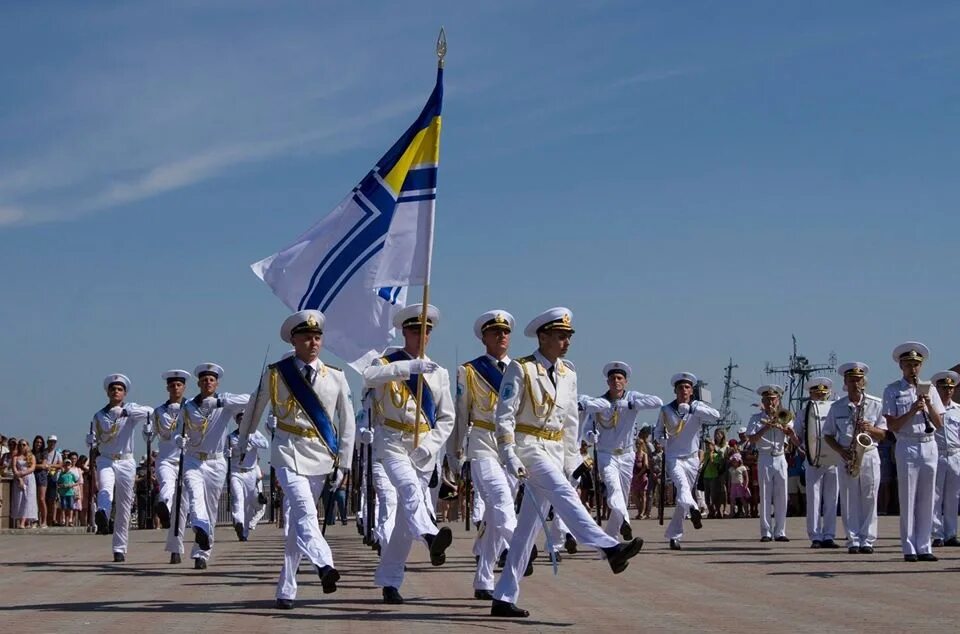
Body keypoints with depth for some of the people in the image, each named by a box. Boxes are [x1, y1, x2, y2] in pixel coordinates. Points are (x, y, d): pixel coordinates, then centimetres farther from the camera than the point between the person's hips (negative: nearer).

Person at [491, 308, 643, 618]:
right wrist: (509, 457, -19)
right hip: (528, 446, -7)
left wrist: (571, 465, 15)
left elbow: (571, 423, 19)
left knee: (529, 525, 5)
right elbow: (504, 415, -10)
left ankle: (504, 598, 9)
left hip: (554, 450, 7)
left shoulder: (568, 375, 13)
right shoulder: (520, 369, -6)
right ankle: (610, 548, -45)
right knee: (563, 493, -29)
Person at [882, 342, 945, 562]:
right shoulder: (892, 391, 2)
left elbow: (939, 423, 8)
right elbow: (892, 426, -5)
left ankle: (924, 547, 9)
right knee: (908, 499, -4)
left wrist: (928, 405, -8)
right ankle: (909, 549, 0)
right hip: (907, 447, -4)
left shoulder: (929, 389, 12)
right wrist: (912, 411, -17)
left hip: (929, 446, 4)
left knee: (927, 500, 4)